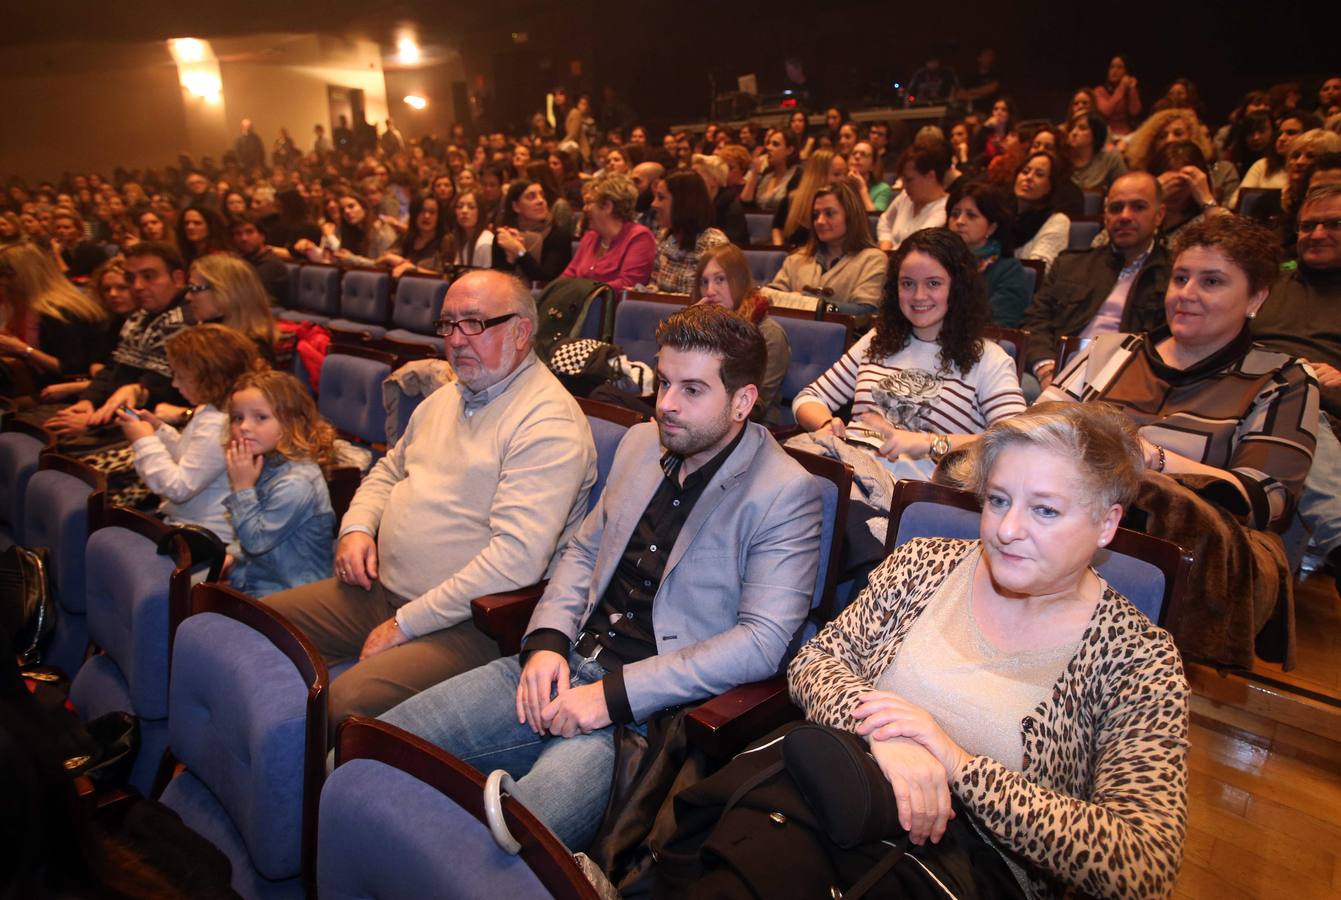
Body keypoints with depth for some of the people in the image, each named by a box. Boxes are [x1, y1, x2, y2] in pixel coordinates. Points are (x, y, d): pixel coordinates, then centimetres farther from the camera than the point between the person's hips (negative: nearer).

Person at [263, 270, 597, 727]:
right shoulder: (445, 398, 13)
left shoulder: (549, 424, -18)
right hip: (379, 588, 9)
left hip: (465, 622, -9)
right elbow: (389, 469, 27)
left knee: (346, 702, -29)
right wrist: (357, 527, 5)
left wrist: (405, 624, -20)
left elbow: (516, 560, -26)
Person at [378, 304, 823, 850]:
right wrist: (546, 641, 0)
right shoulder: (641, 443, 11)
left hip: (649, 707, -6)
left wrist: (615, 694, -19)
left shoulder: (786, 493, -10)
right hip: (563, 665, 7)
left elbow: (762, 641, -16)